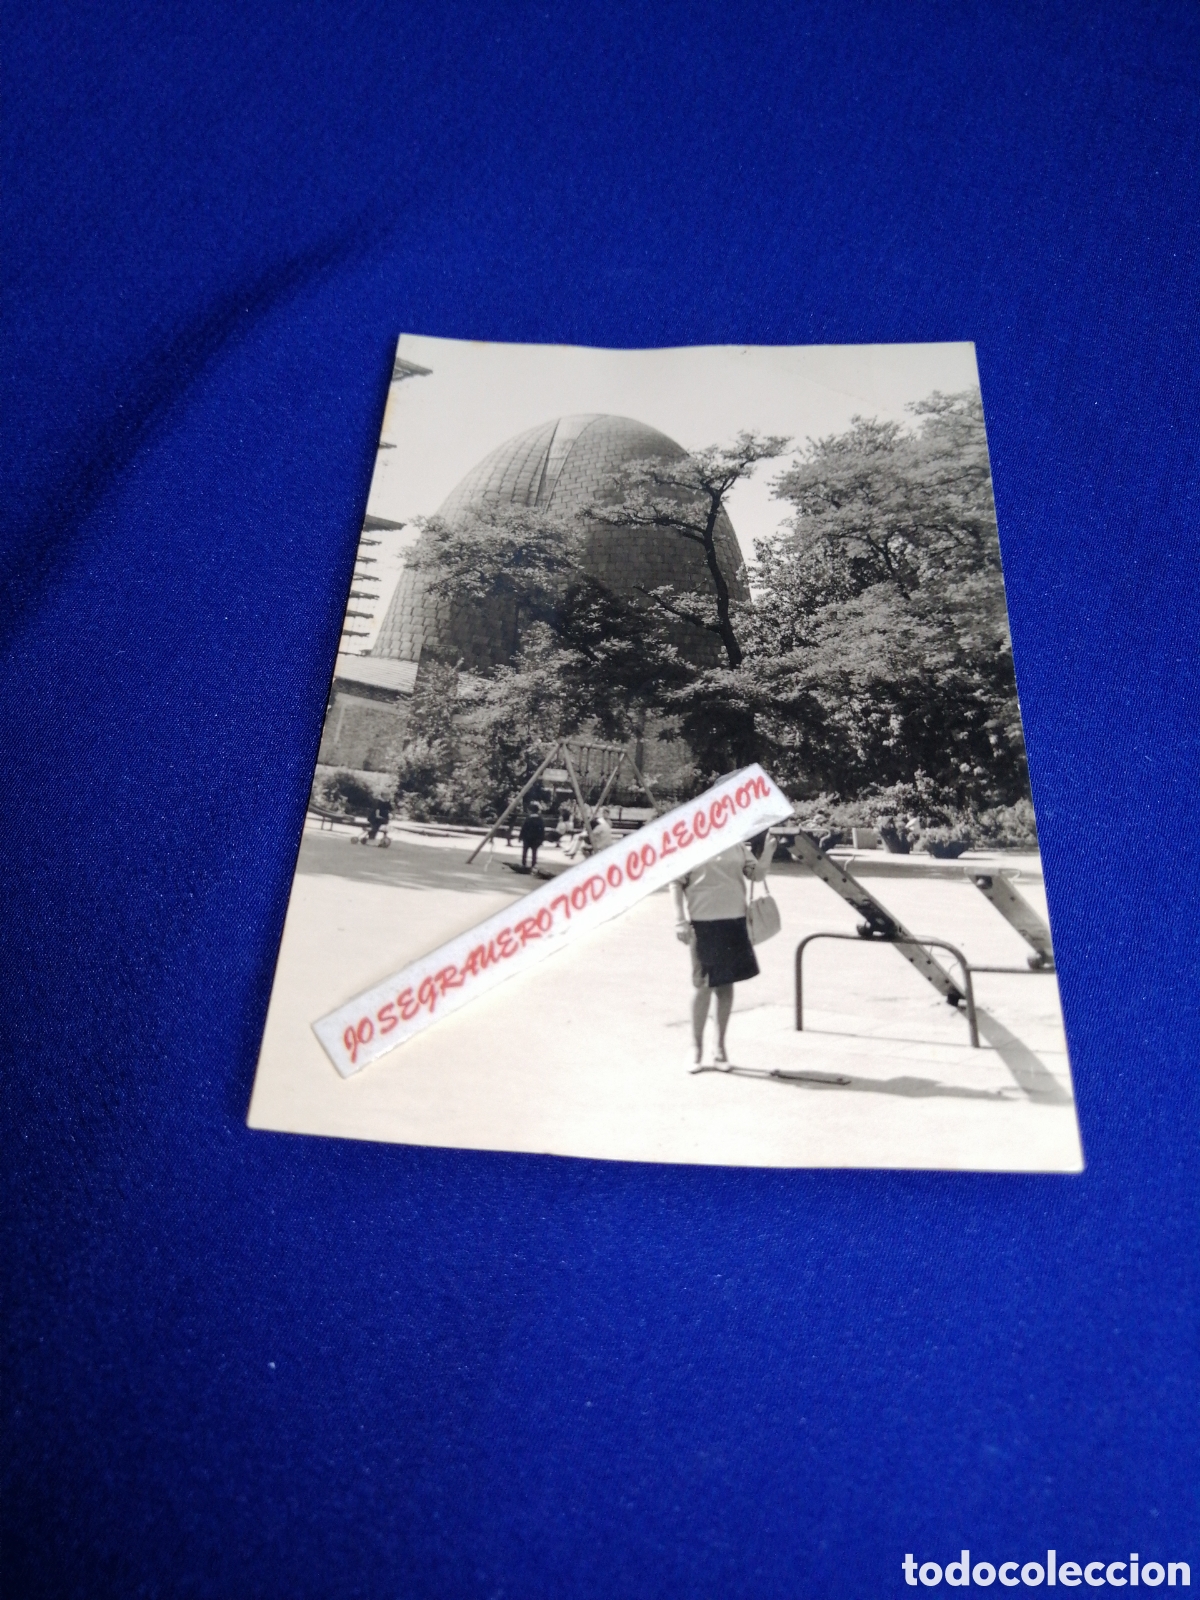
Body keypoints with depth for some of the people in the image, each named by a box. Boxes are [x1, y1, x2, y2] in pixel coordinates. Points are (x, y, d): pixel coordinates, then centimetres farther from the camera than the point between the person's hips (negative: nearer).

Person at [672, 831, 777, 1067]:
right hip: (703, 923, -4)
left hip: (734, 921, 4)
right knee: (704, 985, 1)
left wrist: (768, 853, -11)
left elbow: (757, 875, 8)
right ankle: (697, 1047, 18)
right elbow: (676, 883, -4)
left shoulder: (737, 846, 8)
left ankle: (720, 1045, 25)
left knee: (726, 985, 11)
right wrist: (680, 921, -10)